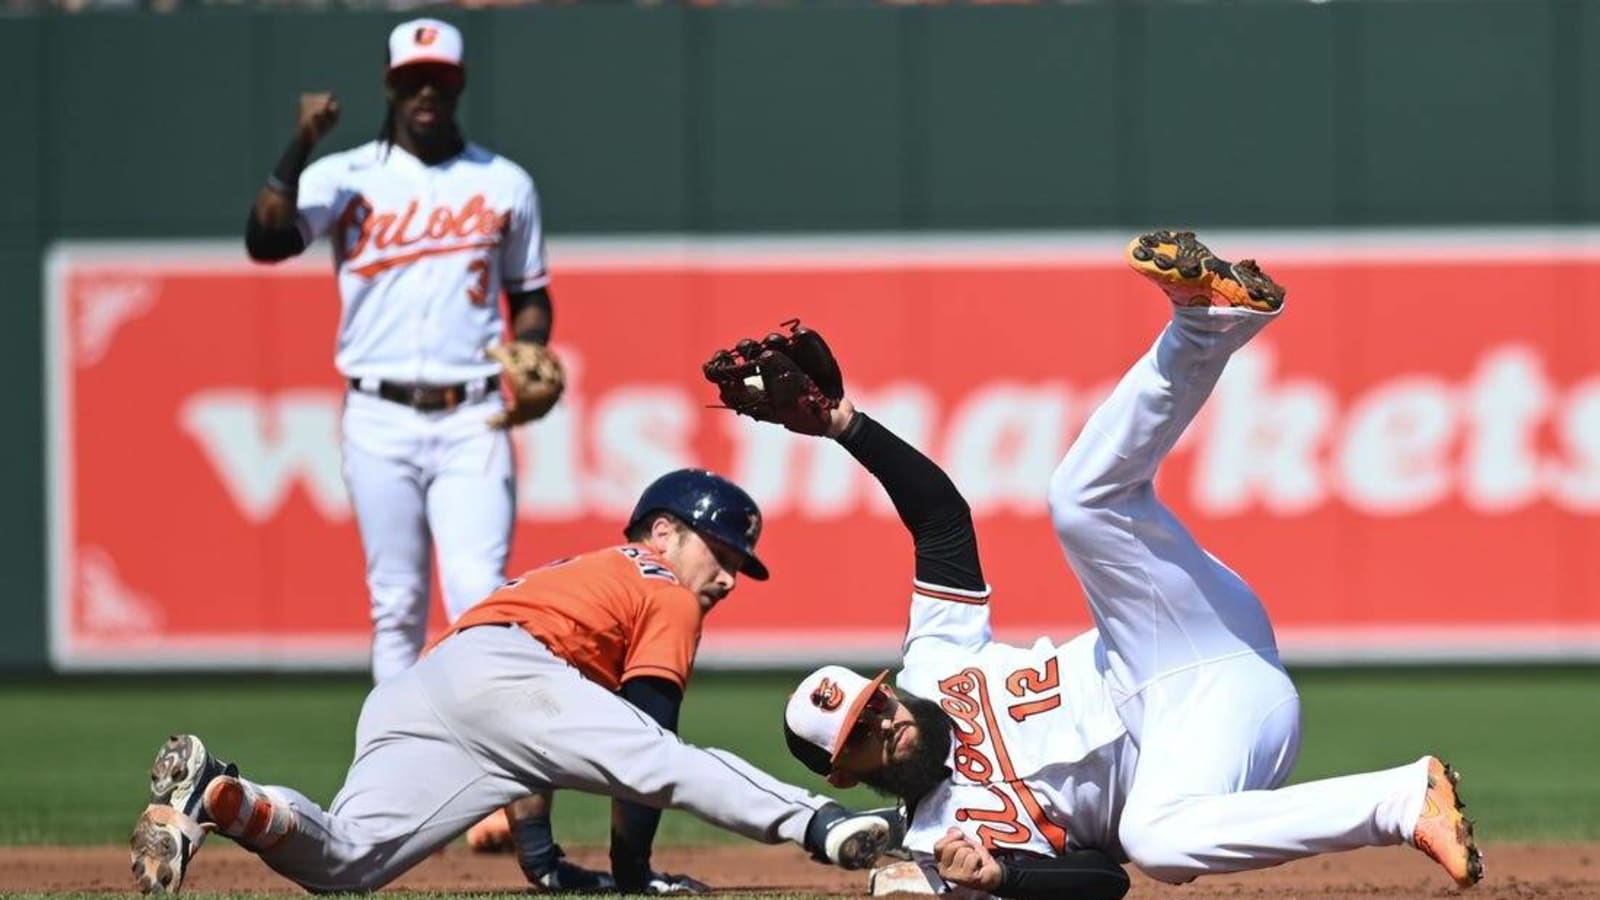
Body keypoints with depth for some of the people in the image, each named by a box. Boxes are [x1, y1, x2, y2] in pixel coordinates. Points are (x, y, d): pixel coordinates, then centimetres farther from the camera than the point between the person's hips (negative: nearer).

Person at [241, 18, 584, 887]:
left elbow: (529, 293, 19)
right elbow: (265, 239, -12)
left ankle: (530, 828, -19)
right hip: (379, 417, 1)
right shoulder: (347, 177, 3)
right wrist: (299, 148, -23)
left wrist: (530, 354, -1)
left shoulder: (505, 185, 9)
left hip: (471, 420, -1)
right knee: (396, 610, 6)